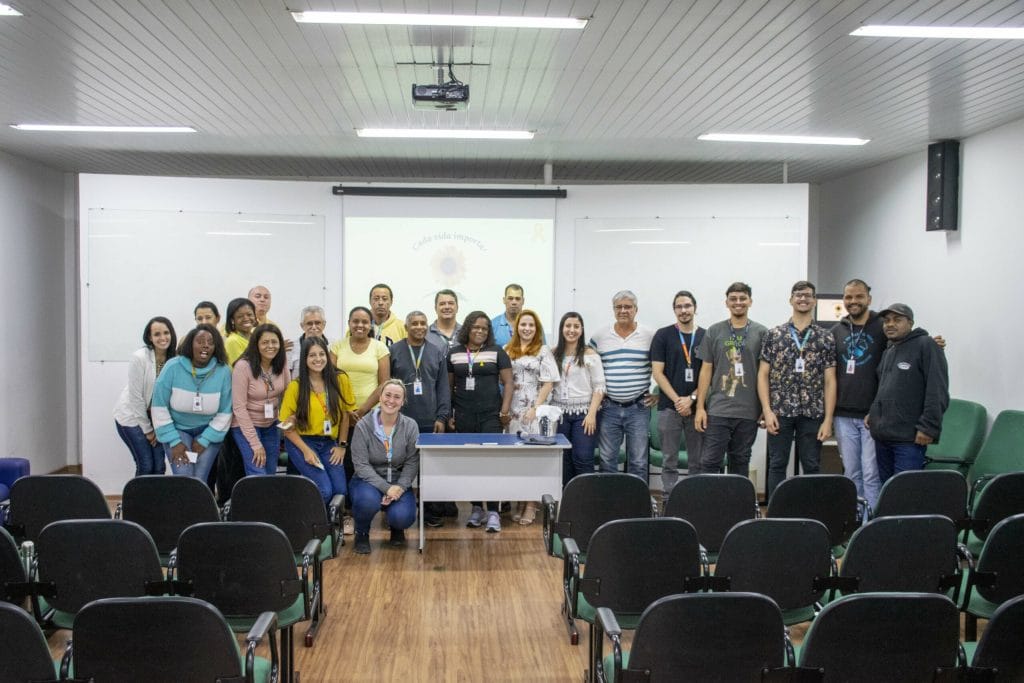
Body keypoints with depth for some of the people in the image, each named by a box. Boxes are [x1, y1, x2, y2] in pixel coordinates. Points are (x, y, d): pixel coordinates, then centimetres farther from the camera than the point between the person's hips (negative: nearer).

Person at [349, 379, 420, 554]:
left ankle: (396, 527, 18)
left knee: (403, 517, -25)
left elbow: (412, 462, -6)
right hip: (369, 481, -1)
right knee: (369, 500, -35)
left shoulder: (410, 426, -4)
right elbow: (361, 465, -15)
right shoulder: (363, 426, -11)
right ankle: (361, 534, 1)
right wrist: (386, 488, -24)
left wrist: (399, 487, -22)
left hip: (398, 482, 2)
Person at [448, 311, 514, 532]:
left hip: (490, 416, -2)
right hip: (463, 418, 3)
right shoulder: (454, 354, 10)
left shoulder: (497, 352, 4)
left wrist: (504, 410, -7)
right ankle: (476, 508, 18)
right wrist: (448, 414, 9)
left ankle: (493, 512, -4)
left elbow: (507, 383, 2)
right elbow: (449, 386, 13)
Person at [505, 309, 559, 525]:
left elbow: (548, 383, -4)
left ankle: (531, 504, 4)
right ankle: (520, 501, 13)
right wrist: (504, 409, 1)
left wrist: (535, 408, -11)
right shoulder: (507, 351, 11)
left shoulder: (543, 352, 1)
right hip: (513, 412, 3)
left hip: (533, 412, -3)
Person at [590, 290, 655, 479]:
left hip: (639, 407, -1)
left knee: (638, 461, 3)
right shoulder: (600, 336, 5)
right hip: (609, 408, 2)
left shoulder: (650, 336, 0)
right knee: (607, 459, 7)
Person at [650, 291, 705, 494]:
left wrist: (691, 399, -9)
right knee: (669, 462, 3)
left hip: (697, 407, 1)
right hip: (669, 407, -1)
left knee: (697, 462, 5)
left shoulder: (706, 337, 6)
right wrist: (677, 400, -10)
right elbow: (657, 373, -2)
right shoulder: (663, 335, 3)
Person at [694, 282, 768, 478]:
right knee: (709, 462, -4)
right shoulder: (714, 332, 6)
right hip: (717, 410, 0)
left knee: (740, 462, 10)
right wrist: (700, 407, 0)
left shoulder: (761, 333, 4)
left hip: (748, 412, 0)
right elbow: (706, 371, 6)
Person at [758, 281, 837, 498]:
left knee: (812, 467, 6)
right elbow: (763, 374, 3)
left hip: (812, 414, 1)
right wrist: (767, 411, -6)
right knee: (777, 466, 4)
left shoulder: (826, 338, 6)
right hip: (780, 412, 0)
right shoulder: (773, 334, 5)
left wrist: (828, 419, -2)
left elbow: (830, 380, 4)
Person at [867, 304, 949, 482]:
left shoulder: (926, 346, -5)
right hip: (882, 435, 8)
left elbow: (937, 392, -13)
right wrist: (873, 413, 15)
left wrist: (928, 427, -17)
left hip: (909, 439, -8)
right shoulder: (888, 352, 21)